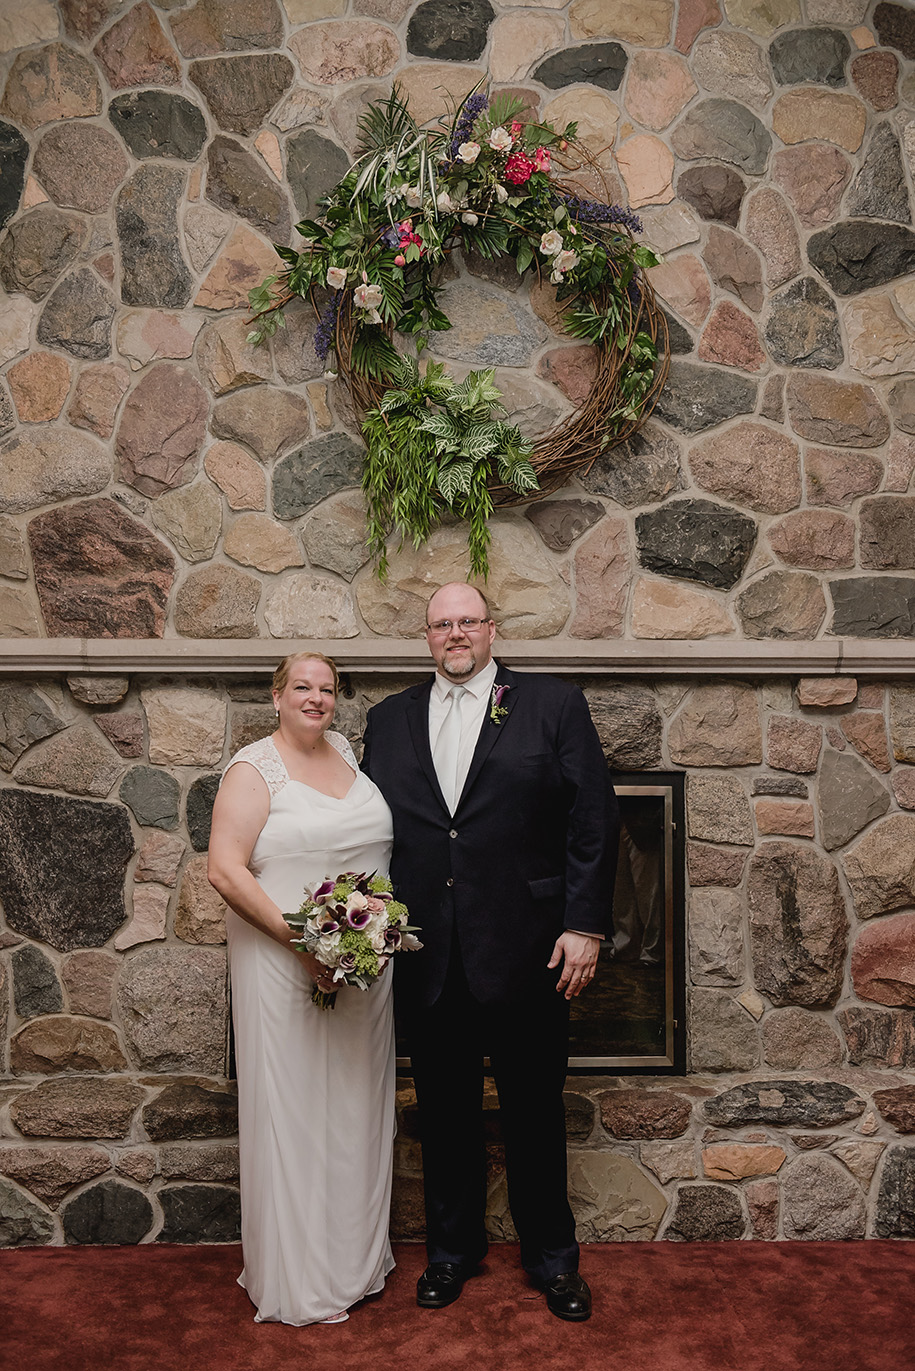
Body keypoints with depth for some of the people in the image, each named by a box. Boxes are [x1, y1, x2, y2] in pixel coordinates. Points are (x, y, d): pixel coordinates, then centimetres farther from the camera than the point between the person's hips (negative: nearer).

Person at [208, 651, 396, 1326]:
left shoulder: (349, 753, 9)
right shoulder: (254, 770, -9)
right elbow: (226, 871, -16)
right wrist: (300, 940, -21)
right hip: (285, 967, -6)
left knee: (356, 1106, 16)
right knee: (293, 1111, 4)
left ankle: (355, 1256, 35)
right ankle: (298, 1280, 23)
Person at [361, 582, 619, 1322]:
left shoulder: (555, 704, -1)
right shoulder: (389, 719, 8)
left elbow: (594, 820, -4)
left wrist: (585, 926, -9)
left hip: (524, 952, -2)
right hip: (428, 956, 3)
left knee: (535, 1110, 13)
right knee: (445, 1113, 16)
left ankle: (552, 1255, 34)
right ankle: (453, 1248, 37)